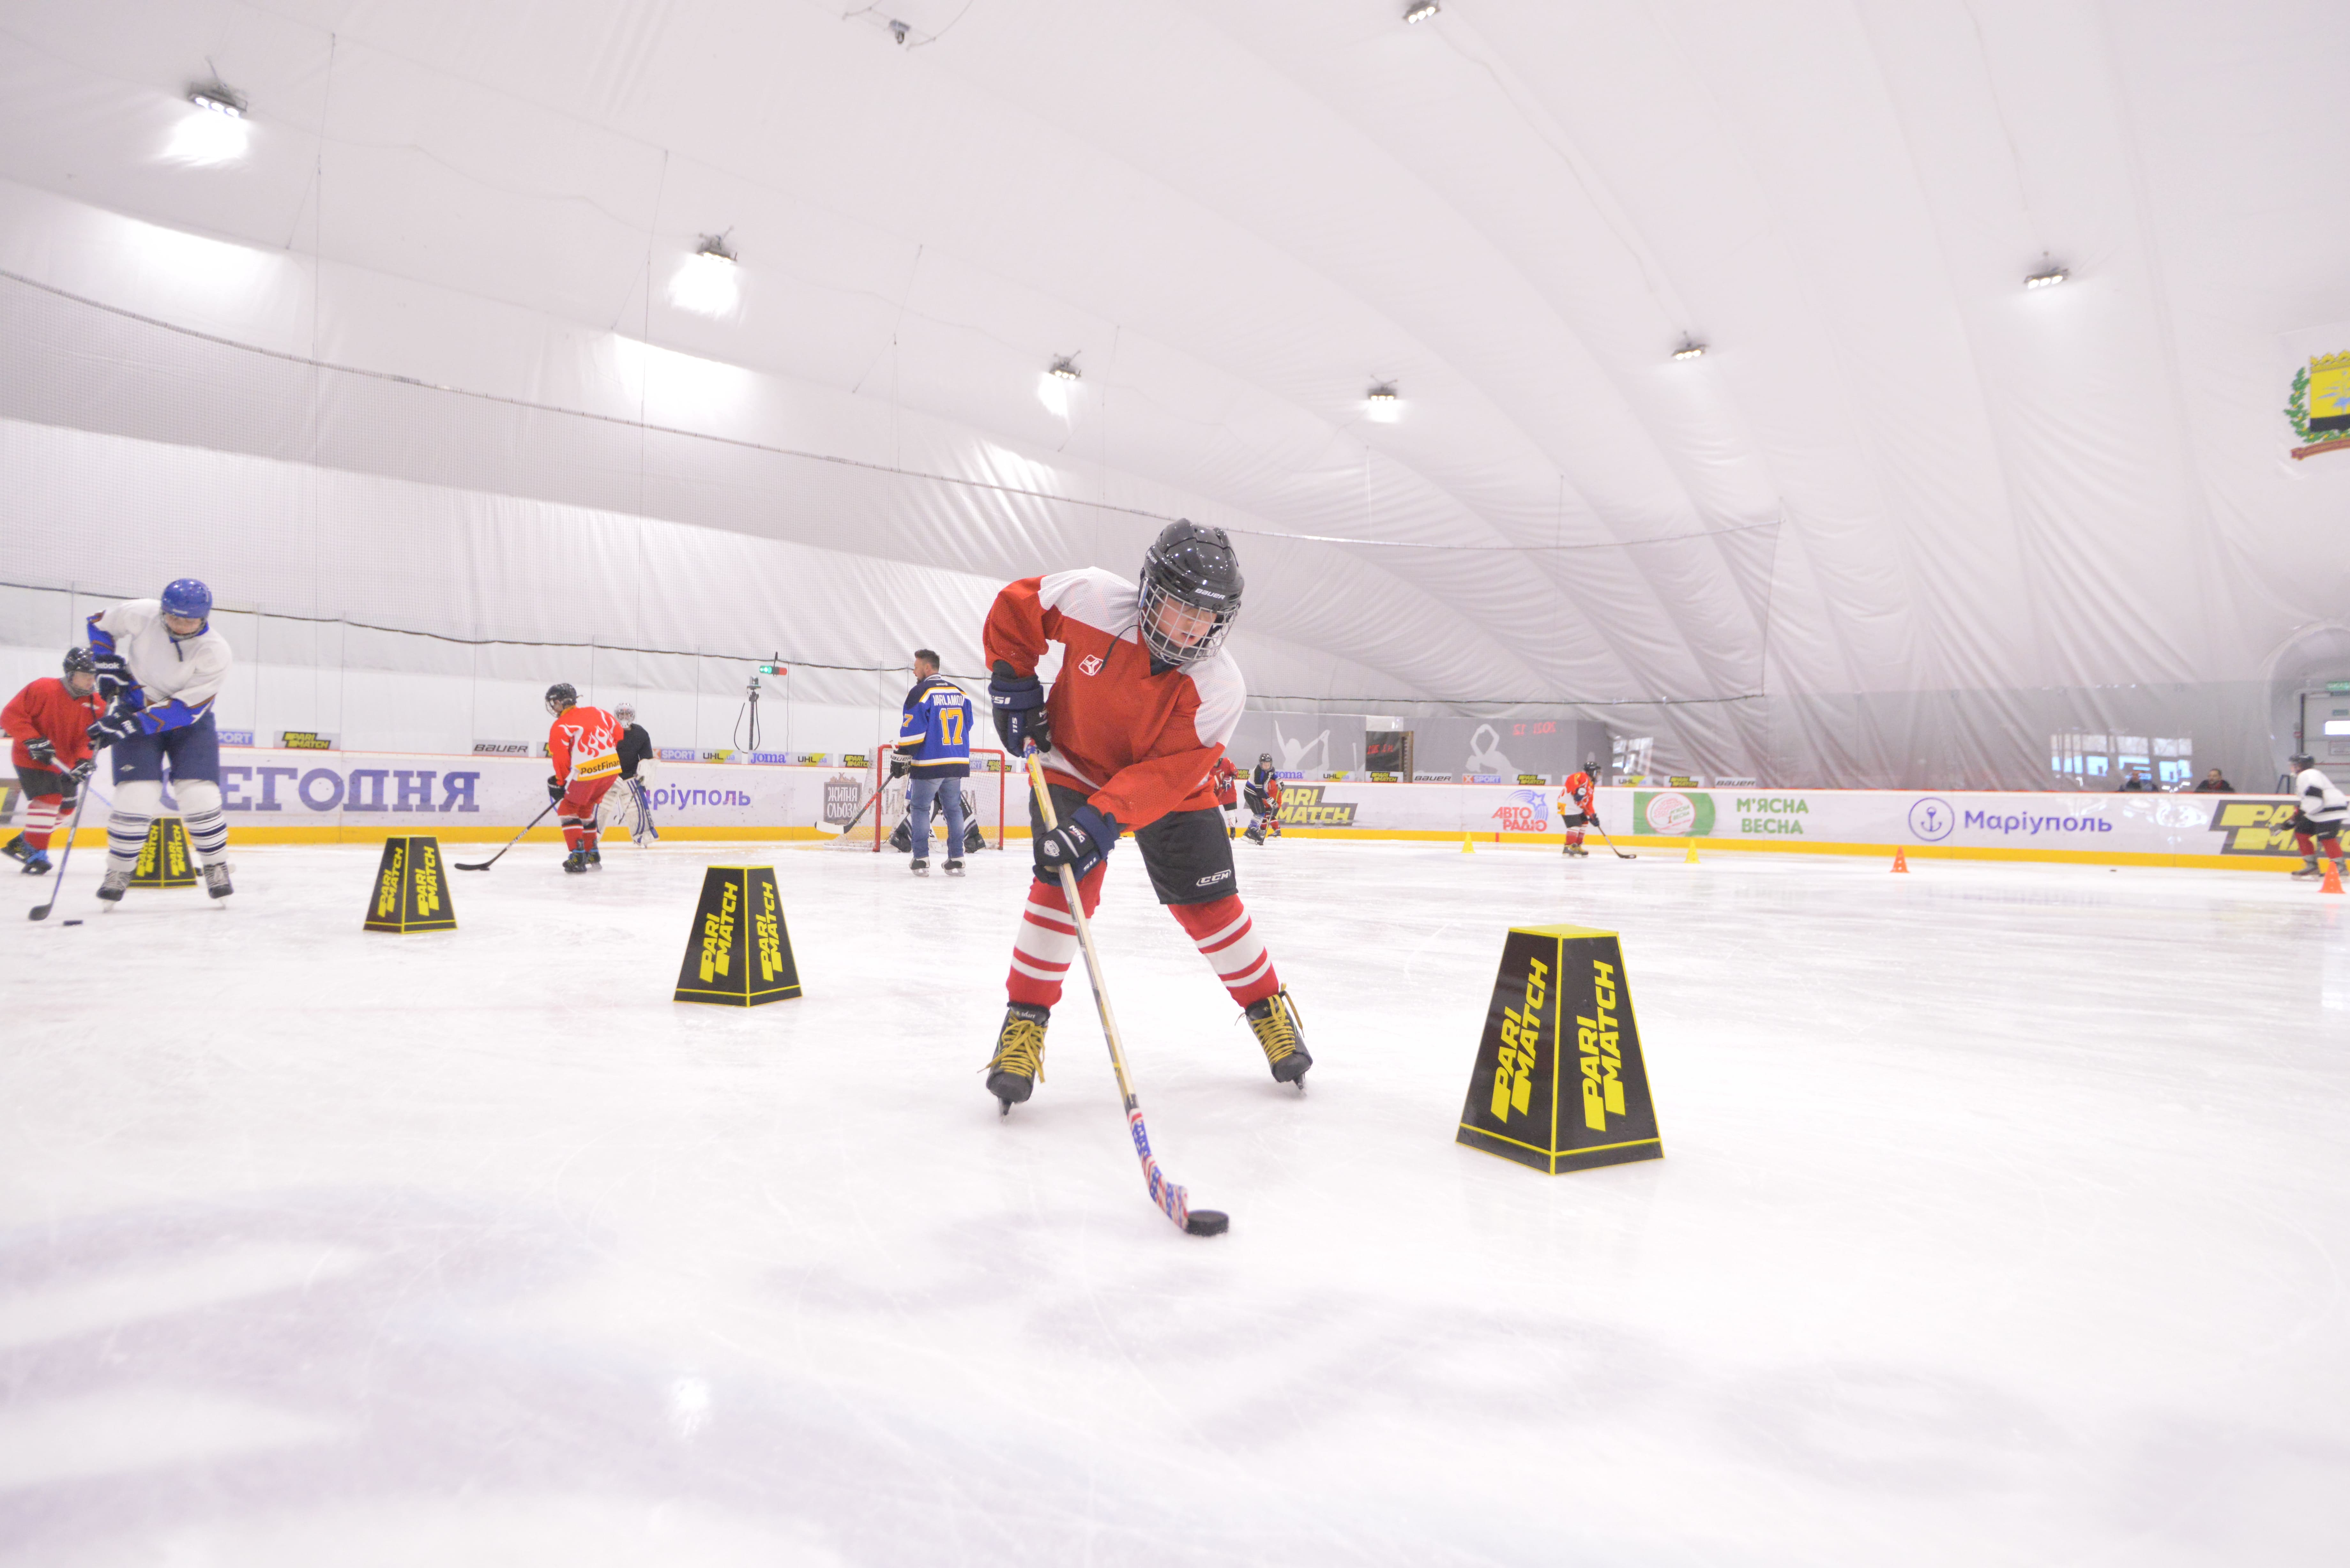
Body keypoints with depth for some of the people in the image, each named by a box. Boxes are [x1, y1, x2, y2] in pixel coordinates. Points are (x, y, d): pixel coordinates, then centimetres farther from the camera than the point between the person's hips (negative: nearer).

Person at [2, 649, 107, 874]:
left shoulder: (97, 704, -2)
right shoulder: (42, 689, -18)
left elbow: (90, 737, -5)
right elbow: (10, 716, -17)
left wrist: (85, 760, -23)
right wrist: (32, 741, -28)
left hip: (64, 764, 7)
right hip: (31, 759, -7)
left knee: (65, 808, 15)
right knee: (48, 799, -20)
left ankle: (20, 845, 33)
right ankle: (36, 855, -12)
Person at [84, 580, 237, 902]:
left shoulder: (216, 652, -23)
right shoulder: (142, 615, -17)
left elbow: (186, 708, -25)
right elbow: (100, 623, 6)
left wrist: (127, 726, -30)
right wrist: (108, 667, -6)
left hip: (190, 722, -1)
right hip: (135, 707, 1)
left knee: (200, 797, -12)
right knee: (136, 798, -12)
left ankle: (217, 867, 8)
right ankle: (118, 872, 8)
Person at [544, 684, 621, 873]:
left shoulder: (560, 727, -6)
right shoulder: (596, 713, 12)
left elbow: (560, 757, -9)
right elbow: (617, 731, 20)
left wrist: (559, 784, 3)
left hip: (588, 774, -7)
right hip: (613, 768, 7)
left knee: (568, 810, 9)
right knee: (586, 809, 25)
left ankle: (578, 856, -1)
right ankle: (592, 853, 27)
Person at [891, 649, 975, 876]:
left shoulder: (921, 692, -8)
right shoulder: (959, 692, 11)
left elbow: (912, 730, -12)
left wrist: (900, 758, -5)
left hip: (929, 764, -6)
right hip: (958, 763, 6)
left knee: (919, 808, 6)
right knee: (954, 809, 13)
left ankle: (921, 860, 2)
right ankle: (956, 860, 10)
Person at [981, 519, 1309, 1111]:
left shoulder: (1219, 688, -27)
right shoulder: (1092, 599, -27)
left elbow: (1166, 774, -30)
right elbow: (1015, 607, -8)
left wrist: (1102, 820, -40)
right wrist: (1013, 680, -11)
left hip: (1170, 789, 1)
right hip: (1073, 765, 0)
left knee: (1209, 904, 0)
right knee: (1062, 884, -18)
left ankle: (1268, 1007, 21)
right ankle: (1025, 1020, -4)